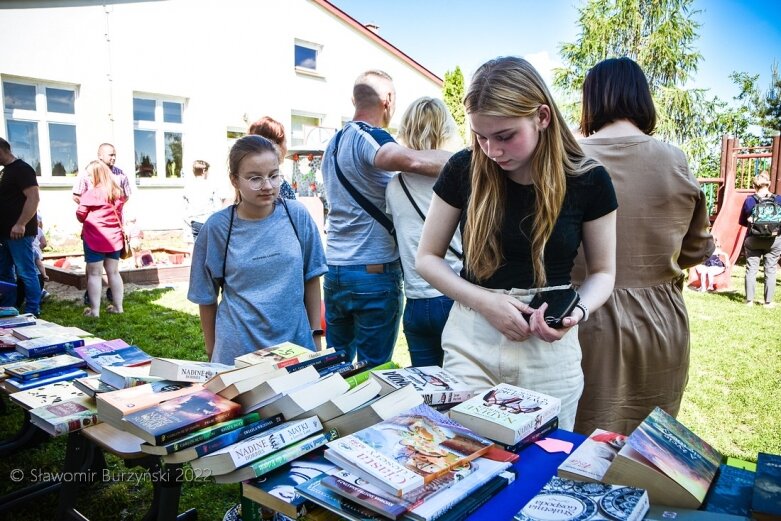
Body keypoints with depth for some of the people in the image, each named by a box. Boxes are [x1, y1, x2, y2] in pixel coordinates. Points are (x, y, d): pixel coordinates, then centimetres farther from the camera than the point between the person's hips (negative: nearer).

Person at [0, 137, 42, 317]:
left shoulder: (21, 169, -10)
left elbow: (34, 197, -20)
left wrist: (20, 224, -24)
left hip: (18, 233, -10)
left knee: (26, 273, -5)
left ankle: (32, 312, 1)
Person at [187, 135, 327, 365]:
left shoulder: (297, 215, -6)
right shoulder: (217, 227, -8)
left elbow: (311, 278, 3)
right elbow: (206, 296, 2)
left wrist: (316, 334, 4)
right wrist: (212, 353, 7)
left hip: (296, 343, 1)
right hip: (238, 351, -1)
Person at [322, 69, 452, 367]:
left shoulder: (334, 142, 15)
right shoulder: (368, 138, -12)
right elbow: (413, 161, -34)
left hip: (334, 270, 8)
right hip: (374, 273, -8)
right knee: (374, 371, 4)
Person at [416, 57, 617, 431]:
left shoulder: (588, 180, -7)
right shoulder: (464, 169, -7)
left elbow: (603, 272, 4)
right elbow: (428, 258, 0)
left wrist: (578, 311, -17)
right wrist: (484, 301, -15)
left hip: (550, 350, 0)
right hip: (471, 341, 0)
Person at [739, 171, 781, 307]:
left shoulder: (749, 200, -5)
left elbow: (742, 221, 1)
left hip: (753, 240, 0)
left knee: (751, 269, 7)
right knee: (770, 271, 7)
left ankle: (749, 300, 11)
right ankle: (768, 301, 11)